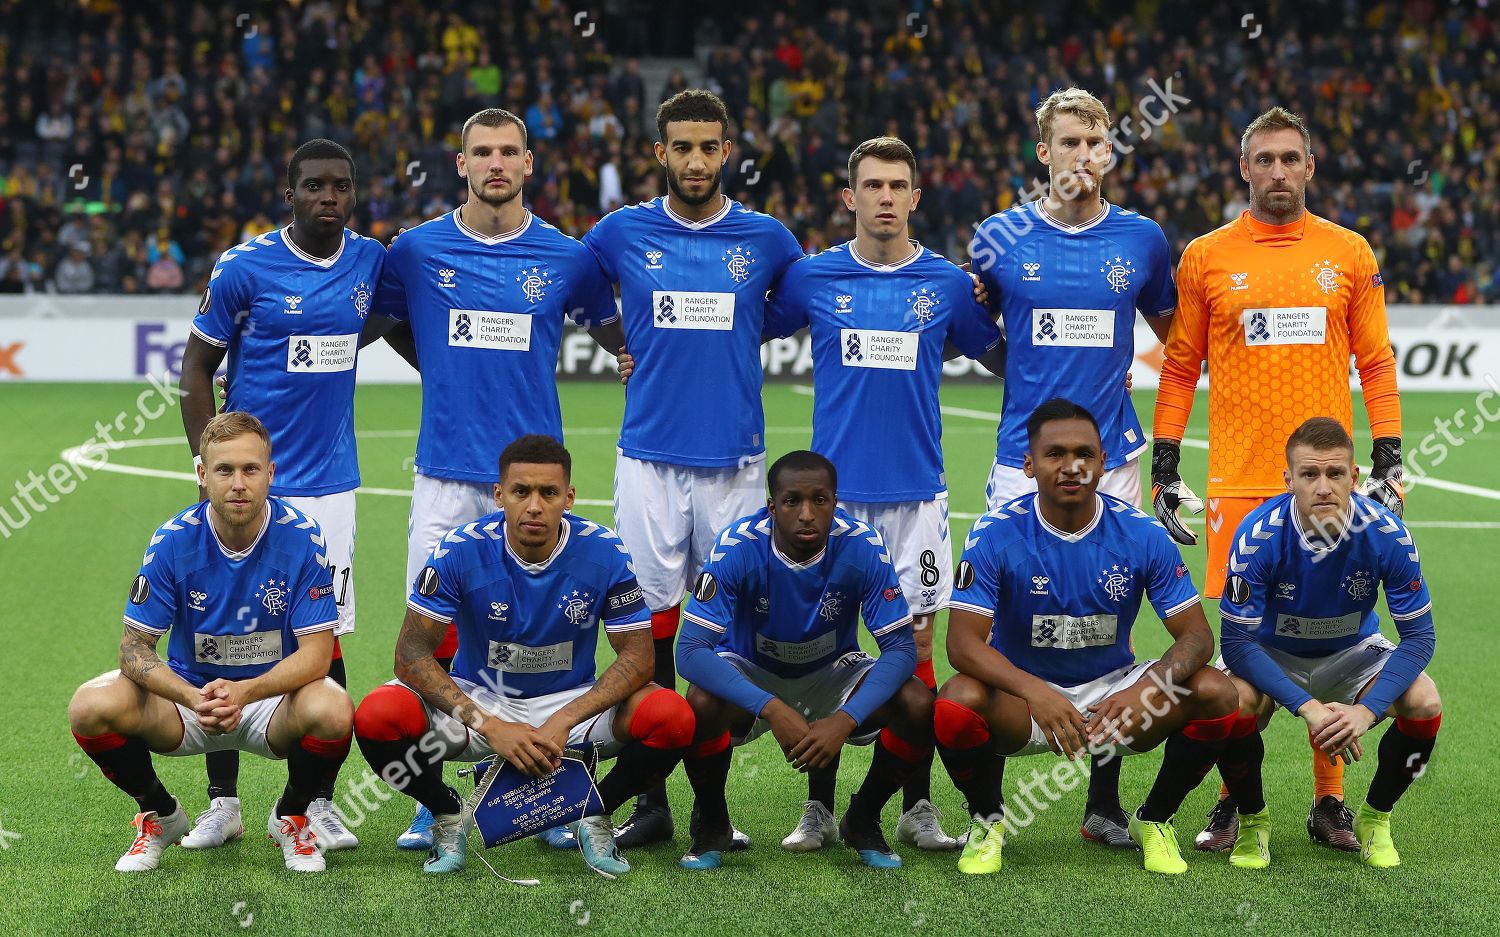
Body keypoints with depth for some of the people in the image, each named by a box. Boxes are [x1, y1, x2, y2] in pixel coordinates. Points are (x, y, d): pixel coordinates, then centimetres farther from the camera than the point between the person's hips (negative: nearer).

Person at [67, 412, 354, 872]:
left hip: (275, 695, -1)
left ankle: (291, 817, 0)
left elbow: (316, 654, -18)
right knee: (92, 705, -24)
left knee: (333, 711, -35)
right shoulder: (173, 540, -13)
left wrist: (244, 692, -36)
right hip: (189, 691, 1)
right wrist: (195, 699, -32)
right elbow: (135, 648, -12)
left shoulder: (302, 537, -16)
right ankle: (159, 816, 6)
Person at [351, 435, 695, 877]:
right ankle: (449, 815, 1)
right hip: (477, 700, 0)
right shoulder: (460, 550, -17)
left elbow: (638, 655, -13)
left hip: (572, 703, 1)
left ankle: (594, 813, 2)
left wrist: (565, 722, -28)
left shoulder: (606, 554, -15)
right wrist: (489, 725, -29)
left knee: (674, 718, -27)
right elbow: (412, 654, -17)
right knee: (377, 716, -29)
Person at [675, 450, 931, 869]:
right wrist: (771, 709, -44)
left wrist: (845, 719, -38)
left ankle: (863, 821, 2)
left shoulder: (863, 547, -24)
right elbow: (692, 651, -31)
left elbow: (901, 647, -22)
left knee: (919, 705, -26)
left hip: (832, 672, 2)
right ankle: (711, 823, -4)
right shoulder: (738, 547, -28)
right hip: (750, 673, -1)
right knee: (702, 703, -35)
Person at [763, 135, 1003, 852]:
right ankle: (819, 807, 12)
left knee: (915, 642, 2)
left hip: (917, 490, 0)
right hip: (834, 489, 0)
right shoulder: (811, 277, 2)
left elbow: (1000, 357, 19)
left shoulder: (948, 283, 4)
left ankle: (917, 807, 12)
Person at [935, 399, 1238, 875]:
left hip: (1114, 689, 2)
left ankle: (1155, 820, 4)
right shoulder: (995, 534, -15)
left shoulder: (1142, 534, -10)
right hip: (1023, 695, -2)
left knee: (1215, 693, -22)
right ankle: (988, 821, -2)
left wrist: (1148, 688, -33)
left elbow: (1196, 636, -11)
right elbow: (963, 642, -21)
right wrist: (1036, 692, -39)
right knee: (957, 702, -34)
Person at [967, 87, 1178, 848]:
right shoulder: (1001, 238, 1)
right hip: (1022, 461, -1)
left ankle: (1104, 805, 15)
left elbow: (1175, 336, 19)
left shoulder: (1141, 239, 5)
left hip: (1112, 460, 1)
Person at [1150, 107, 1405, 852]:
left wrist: (1388, 462, 2)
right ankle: (1234, 799, 12)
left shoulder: (1349, 254, 7)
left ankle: (1329, 800, 14)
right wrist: (1164, 468, 3)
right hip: (1238, 479, -1)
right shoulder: (1206, 258, 5)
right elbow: (1180, 367, 8)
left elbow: (1377, 363, 8)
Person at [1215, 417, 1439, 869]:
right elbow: (1236, 642, -27)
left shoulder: (1387, 533, -25)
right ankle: (1252, 821, -3)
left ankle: (1375, 818, 2)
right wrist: (1307, 707, -38)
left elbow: (1419, 636, -19)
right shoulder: (1258, 534, -29)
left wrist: (1366, 710, -34)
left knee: (1424, 702, -26)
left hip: (1352, 652, 2)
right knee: (1231, 701, -33)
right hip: (1273, 654, -1)